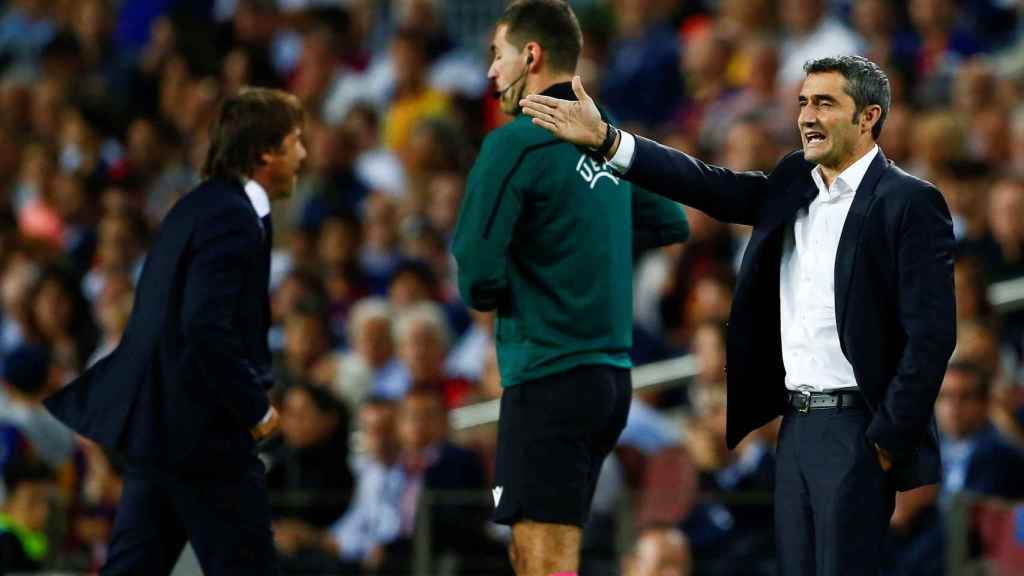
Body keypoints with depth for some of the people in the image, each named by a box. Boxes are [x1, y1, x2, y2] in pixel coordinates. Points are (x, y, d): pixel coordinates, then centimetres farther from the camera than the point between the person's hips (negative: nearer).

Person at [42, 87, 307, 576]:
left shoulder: (200, 206, 13)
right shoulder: (235, 220, -17)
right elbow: (207, 328, -27)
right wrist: (256, 408, -16)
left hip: (157, 422, 10)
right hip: (203, 435, -9)